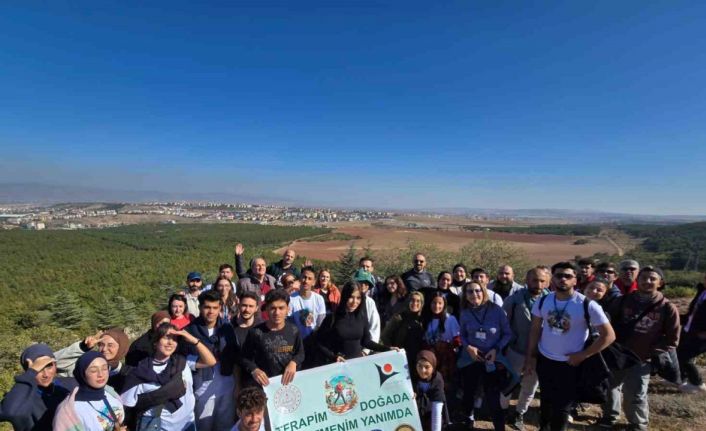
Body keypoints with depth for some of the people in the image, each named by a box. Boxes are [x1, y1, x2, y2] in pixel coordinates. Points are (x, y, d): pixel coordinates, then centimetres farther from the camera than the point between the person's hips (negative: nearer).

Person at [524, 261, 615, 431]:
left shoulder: (587, 305, -20)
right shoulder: (543, 301, -10)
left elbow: (608, 335, -13)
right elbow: (535, 329, 0)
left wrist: (582, 356, -13)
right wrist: (530, 356, 0)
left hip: (570, 364, -3)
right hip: (544, 360, 3)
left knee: (562, 406, 15)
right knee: (546, 400, 23)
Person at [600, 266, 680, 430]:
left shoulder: (667, 308, -8)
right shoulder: (623, 301, -3)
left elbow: (672, 340, -3)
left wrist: (653, 354, -11)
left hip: (641, 361, -2)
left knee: (634, 396, 4)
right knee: (609, 387, 17)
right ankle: (610, 415, 40)